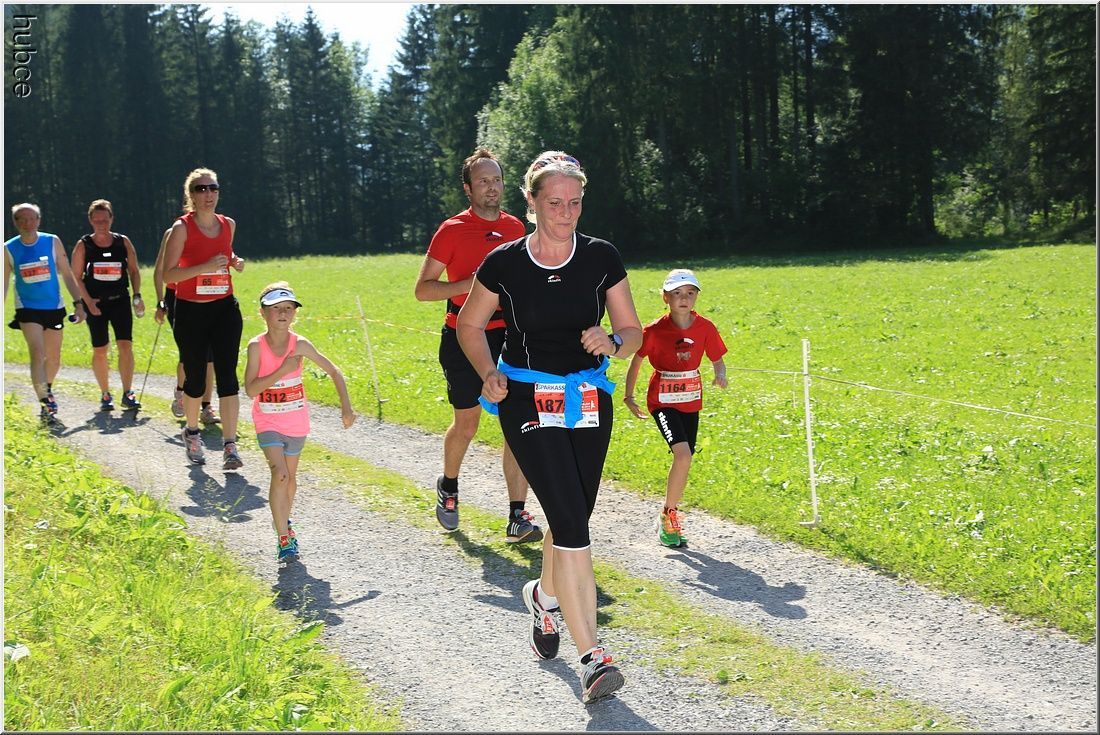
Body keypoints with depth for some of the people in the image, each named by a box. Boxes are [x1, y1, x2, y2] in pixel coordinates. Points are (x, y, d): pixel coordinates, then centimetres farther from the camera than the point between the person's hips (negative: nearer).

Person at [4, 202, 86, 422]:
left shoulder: (52, 242, -1)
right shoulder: (9, 249, -3)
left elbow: (67, 274, 4)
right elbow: (4, 283, 6)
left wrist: (78, 302, -2)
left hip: (54, 307, 2)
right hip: (27, 309, -2)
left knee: (53, 358, 13)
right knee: (37, 353, -20)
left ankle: (47, 390, 40)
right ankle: (46, 403, -22)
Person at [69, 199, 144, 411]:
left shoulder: (123, 242, 4)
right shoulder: (83, 246, 0)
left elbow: (134, 270, 11)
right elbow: (76, 277, 0)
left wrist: (137, 295, 0)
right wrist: (88, 301, -11)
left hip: (121, 300, 1)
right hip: (96, 303, -1)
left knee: (125, 345, -10)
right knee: (99, 350, 2)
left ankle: (127, 394, -6)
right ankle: (105, 395, 15)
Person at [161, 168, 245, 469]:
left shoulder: (228, 225, 8)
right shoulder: (182, 228, -7)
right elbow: (169, 274, -13)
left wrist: (235, 261, 6)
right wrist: (206, 266, -24)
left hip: (225, 309, 3)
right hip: (190, 311, -3)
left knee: (227, 376, -8)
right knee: (195, 378, 7)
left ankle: (230, 446, -10)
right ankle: (192, 432, 34)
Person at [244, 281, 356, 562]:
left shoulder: (300, 345, -11)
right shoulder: (257, 346, -14)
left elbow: (334, 372, -4)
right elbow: (251, 389, -21)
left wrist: (346, 406, -10)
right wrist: (282, 370, -28)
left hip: (296, 422, 2)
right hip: (268, 422, -2)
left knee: (290, 477, 17)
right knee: (279, 474, -19)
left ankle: (283, 521, 44)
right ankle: (284, 538, -14)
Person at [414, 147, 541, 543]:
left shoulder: (515, 228, 9)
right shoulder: (452, 230, -5)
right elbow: (422, 288, -5)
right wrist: (469, 284, -18)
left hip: (509, 336, 3)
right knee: (466, 423, 9)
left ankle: (517, 517, -6)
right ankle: (448, 487, 39)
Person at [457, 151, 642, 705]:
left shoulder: (602, 258, -2)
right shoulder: (504, 263, -7)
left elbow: (633, 332, 5)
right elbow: (469, 325, 8)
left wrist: (612, 343, -18)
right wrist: (490, 374, -8)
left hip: (590, 401, 3)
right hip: (528, 404, -3)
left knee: (570, 519, 13)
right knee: (572, 523, -16)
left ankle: (545, 596, 46)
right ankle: (592, 657, -14)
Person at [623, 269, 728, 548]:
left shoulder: (705, 328, -5)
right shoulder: (655, 331, -13)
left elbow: (717, 360, 4)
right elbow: (636, 361, 0)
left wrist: (720, 376, -18)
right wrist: (628, 396, -2)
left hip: (691, 400, 4)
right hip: (663, 401, -4)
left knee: (684, 461, 9)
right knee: (683, 455, -21)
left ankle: (669, 517, 28)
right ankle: (669, 517, -5)